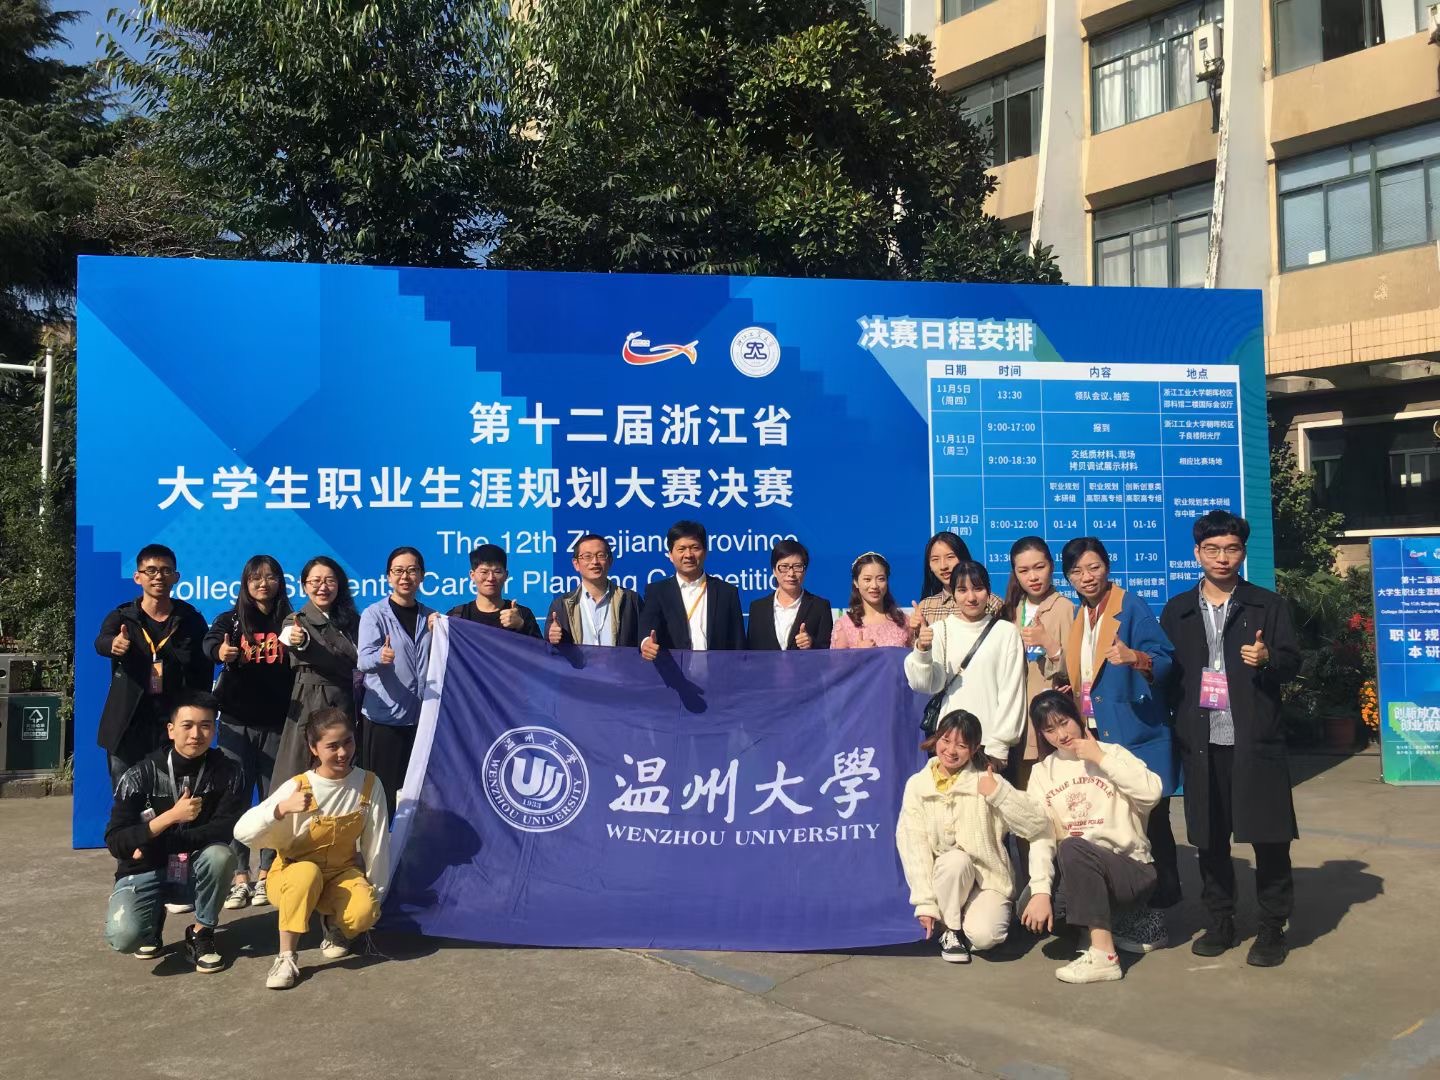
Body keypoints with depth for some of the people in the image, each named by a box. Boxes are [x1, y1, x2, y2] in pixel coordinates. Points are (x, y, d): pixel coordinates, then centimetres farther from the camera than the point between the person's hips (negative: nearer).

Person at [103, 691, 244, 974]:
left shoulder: (226, 772, -10)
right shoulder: (141, 775, -13)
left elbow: (226, 829, -18)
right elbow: (115, 843, -17)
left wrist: (158, 843, -22)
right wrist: (171, 816, -31)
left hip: (196, 873, 1)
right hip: (145, 871, -1)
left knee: (221, 853, -33)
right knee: (124, 936, -29)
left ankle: (201, 933, -7)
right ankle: (153, 918, 10)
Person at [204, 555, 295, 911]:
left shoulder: (289, 622, 4)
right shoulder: (231, 620, 2)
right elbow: (210, 642, -19)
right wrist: (221, 652, -41)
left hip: (276, 723, 0)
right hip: (237, 721, 0)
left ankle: (265, 875, 15)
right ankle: (240, 877, 7)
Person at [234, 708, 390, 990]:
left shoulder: (369, 785, -11)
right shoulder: (297, 788, -19)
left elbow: (377, 844, -3)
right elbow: (242, 832, -26)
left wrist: (374, 895, 0)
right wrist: (282, 809, -42)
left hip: (341, 874, 2)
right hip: (292, 876, -2)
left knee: (363, 911, -30)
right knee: (307, 872, -39)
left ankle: (333, 925, 7)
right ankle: (287, 957, -23)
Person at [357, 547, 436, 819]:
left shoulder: (431, 617, 11)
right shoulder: (375, 614, -3)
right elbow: (363, 659, -17)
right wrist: (381, 657, -39)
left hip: (422, 717, 4)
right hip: (384, 716, -4)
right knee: (382, 792, -2)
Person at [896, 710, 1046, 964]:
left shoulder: (987, 782, -3)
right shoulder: (917, 784, -2)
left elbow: (1036, 825, -10)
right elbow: (913, 844, -8)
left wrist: (999, 793, -22)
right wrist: (925, 903, -14)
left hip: (988, 878, -1)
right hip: (944, 878, 1)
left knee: (984, 935, -28)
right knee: (956, 860, -33)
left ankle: (980, 913, 8)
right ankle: (950, 929, -8)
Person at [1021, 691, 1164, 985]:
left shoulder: (1111, 753, 1)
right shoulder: (1042, 772, 8)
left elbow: (1151, 794, -20)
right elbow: (1040, 835, -5)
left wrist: (1100, 758, -15)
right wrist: (1041, 890, -18)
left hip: (1128, 868, -4)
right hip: (1075, 871, 4)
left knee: (1072, 848, -34)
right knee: (1031, 913, -24)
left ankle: (1104, 955, -28)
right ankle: (1106, 923, 5)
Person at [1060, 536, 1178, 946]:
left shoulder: (1133, 609, -7)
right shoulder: (1075, 617, 14)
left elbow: (1165, 659, -17)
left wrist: (1135, 658, -35)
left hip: (1136, 737, -7)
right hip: (1094, 737, 7)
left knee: (1147, 822, -2)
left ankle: (1154, 916, 6)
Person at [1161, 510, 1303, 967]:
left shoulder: (1268, 605, 6)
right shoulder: (1177, 611, 10)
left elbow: (1292, 663, 1)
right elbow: (1167, 672, 10)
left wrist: (1268, 658, -21)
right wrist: (1175, 730, 2)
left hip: (1255, 740, -2)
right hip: (1201, 742, 2)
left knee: (1269, 836, 0)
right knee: (1209, 838, 8)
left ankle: (1272, 928, 14)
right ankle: (1221, 921, 22)